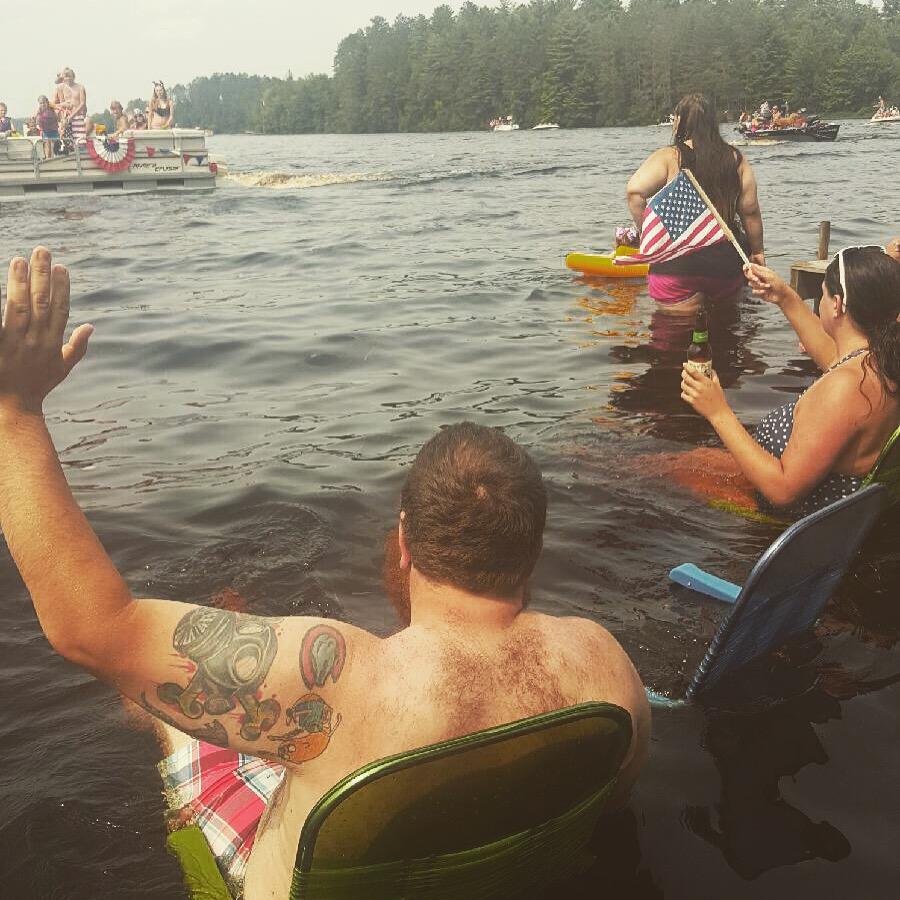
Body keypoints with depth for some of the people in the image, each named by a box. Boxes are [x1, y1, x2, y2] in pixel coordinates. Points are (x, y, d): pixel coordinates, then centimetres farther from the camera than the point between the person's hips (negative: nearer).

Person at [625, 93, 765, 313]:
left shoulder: (668, 157, -6)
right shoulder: (735, 159, 4)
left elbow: (635, 190, -20)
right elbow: (750, 210, 4)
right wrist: (757, 251, 16)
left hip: (676, 264, -3)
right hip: (727, 263, 4)